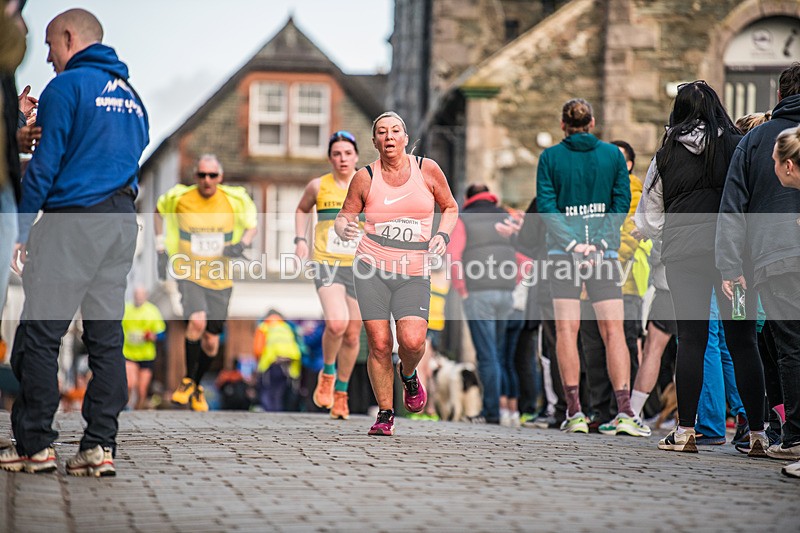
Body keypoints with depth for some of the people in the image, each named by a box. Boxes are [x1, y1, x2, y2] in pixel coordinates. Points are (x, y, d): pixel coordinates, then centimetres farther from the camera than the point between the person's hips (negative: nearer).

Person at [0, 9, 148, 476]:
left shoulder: (67, 86, -5)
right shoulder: (131, 95, 18)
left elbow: (45, 162, -9)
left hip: (73, 217, -7)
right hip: (124, 222, 7)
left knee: (39, 334, -3)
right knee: (107, 337, 5)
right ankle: (101, 446, 2)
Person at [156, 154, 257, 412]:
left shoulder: (235, 199, -7)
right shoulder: (179, 198, -8)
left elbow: (251, 226, 8)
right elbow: (159, 211, 12)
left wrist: (242, 244, -14)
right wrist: (161, 249, 7)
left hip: (220, 279, 2)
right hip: (189, 274, -2)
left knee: (211, 341, 5)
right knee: (197, 321, -28)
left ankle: (197, 387, 31)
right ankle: (188, 381, -10)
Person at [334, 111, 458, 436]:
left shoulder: (427, 169, 2)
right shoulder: (365, 178, 1)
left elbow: (450, 207, 15)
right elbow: (344, 217, 9)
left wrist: (442, 235, -2)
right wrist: (344, 228, -14)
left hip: (414, 274, 0)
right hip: (371, 269, 0)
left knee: (412, 341, -17)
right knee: (379, 344, -6)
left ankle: (408, 374, 20)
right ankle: (385, 413, 12)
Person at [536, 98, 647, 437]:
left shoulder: (550, 157, 3)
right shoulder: (613, 155, 6)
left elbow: (546, 205, -4)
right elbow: (621, 203, 0)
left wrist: (572, 244, -9)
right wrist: (601, 244, -5)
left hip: (562, 251, -1)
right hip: (604, 251, 1)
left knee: (566, 329, 1)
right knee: (613, 330, -1)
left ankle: (574, 412, -3)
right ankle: (624, 412, -10)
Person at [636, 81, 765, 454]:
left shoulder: (666, 156, 3)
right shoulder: (739, 147, -2)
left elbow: (649, 220, 8)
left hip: (684, 256, 1)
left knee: (691, 339, 4)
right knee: (742, 341, 4)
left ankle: (685, 431, 3)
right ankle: (757, 433, 4)